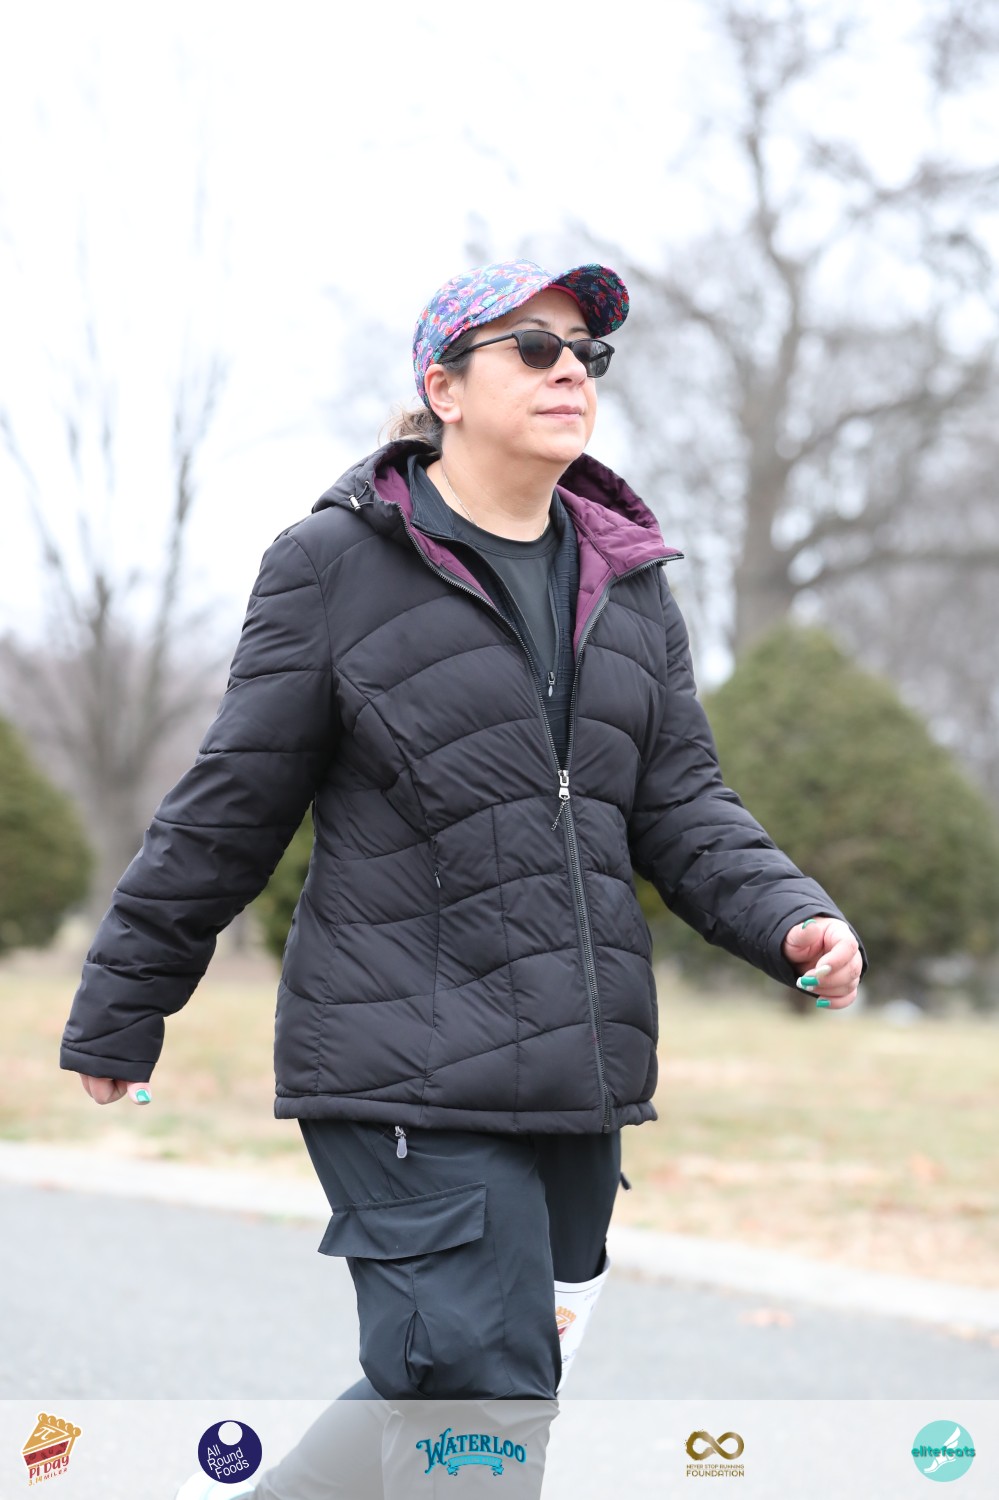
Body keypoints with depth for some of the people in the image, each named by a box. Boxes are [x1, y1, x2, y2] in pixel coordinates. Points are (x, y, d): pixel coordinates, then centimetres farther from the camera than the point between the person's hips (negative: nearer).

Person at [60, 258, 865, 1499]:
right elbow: (228, 810, 0)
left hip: (576, 1072, 6)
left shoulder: (629, 580, 13)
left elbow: (680, 806, 13)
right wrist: (122, 1009, 5)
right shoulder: (339, 562, -4)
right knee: (485, 1397, -11)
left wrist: (792, 920, -5)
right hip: (407, 1074, -6)